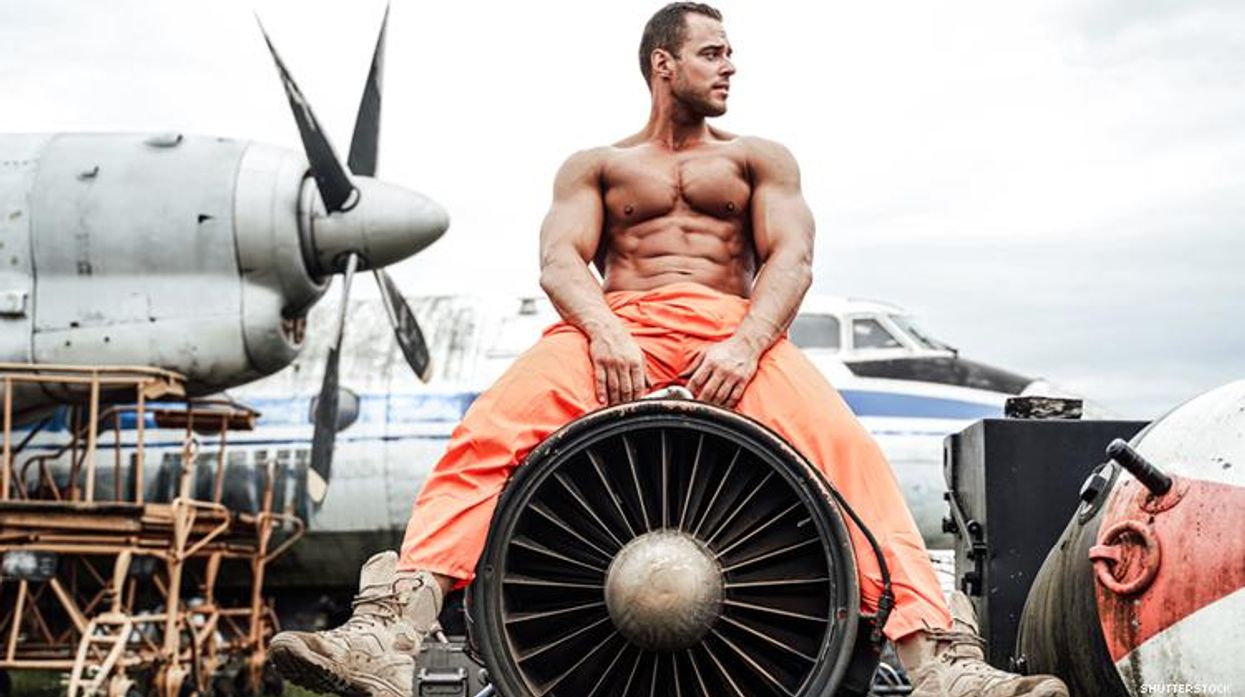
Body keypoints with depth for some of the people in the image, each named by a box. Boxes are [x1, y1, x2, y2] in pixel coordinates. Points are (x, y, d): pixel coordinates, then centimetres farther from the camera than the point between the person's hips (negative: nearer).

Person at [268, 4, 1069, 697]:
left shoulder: (761, 159, 23)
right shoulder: (596, 165, 22)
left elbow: (791, 261, 6)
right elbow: (560, 260, 5)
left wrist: (746, 342, -17)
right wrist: (605, 332, -19)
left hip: (737, 332, 0)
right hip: (615, 329, 0)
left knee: (848, 447, -31)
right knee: (486, 432, -30)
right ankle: (390, 632, -42)